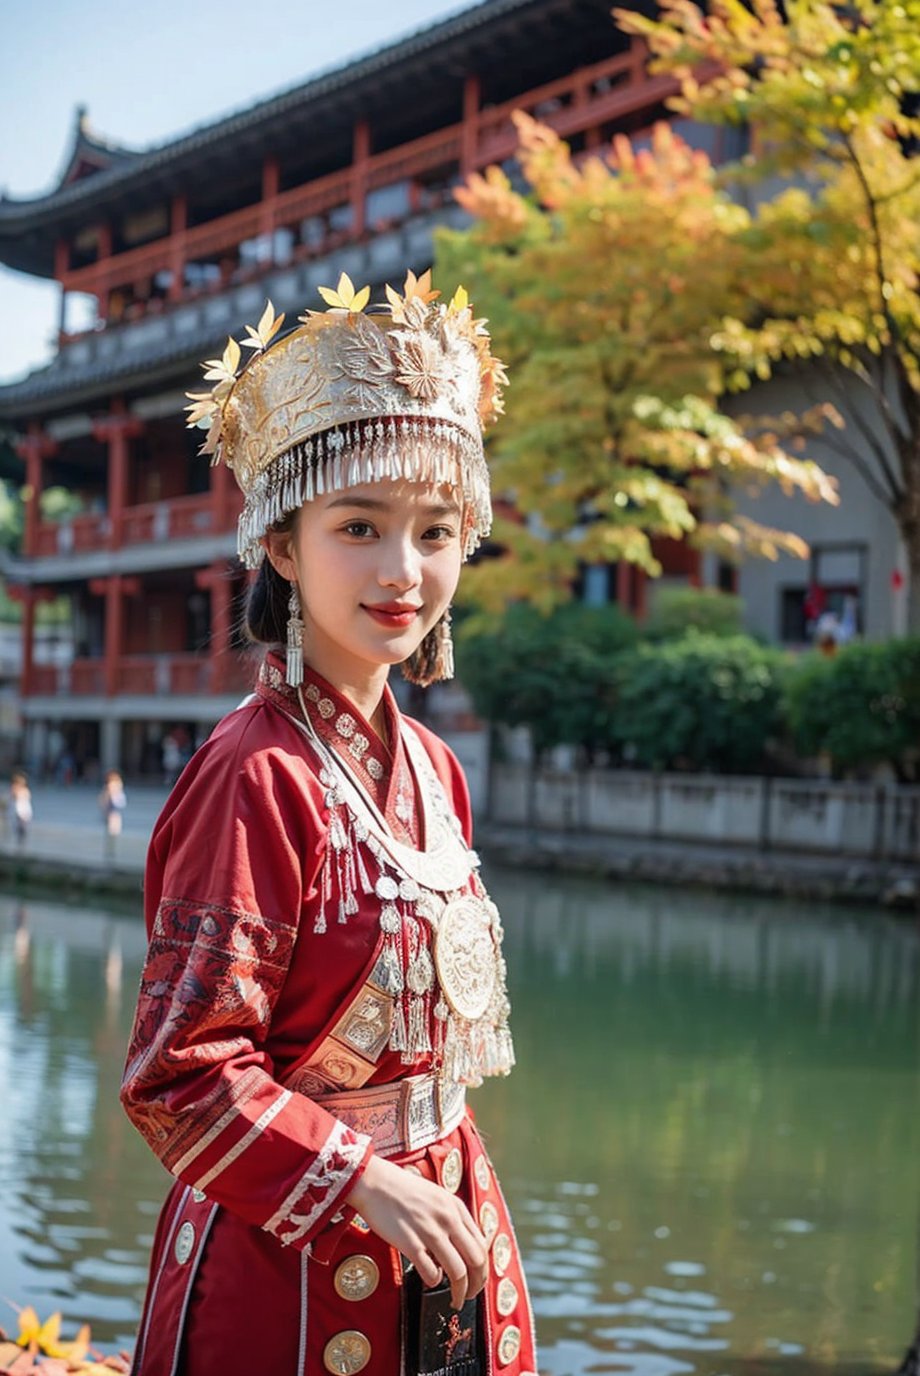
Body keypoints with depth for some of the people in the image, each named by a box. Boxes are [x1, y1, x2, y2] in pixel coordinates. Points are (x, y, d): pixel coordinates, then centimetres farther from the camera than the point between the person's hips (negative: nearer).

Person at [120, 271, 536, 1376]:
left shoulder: (428, 767, 3)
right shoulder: (260, 777, -21)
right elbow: (178, 1070, -20)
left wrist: (436, 1176, 13)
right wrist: (360, 1182, -20)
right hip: (292, 1263, -7)